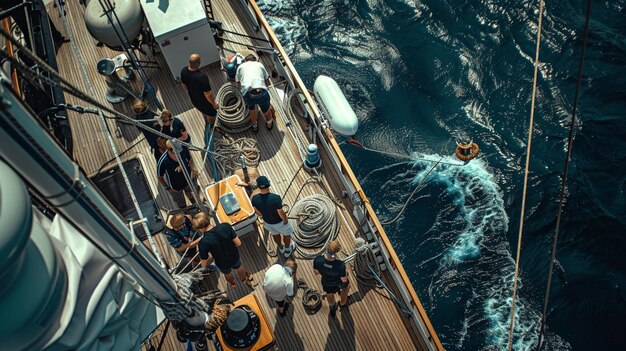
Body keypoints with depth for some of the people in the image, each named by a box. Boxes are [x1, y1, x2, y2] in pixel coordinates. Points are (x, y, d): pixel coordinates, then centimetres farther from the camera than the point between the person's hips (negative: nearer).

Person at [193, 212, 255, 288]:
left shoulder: (203, 243, -35)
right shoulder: (225, 226, -30)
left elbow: (204, 265, -22)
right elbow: (238, 243, -18)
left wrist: (213, 258, -2)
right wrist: (229, 247, 2)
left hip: (223, 264, -1)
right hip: (235, 257, 1)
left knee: (227, 273, 36)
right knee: (238, 267, 38)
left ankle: (233, 283, 69)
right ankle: (244, 279, 69)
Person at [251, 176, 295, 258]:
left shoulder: (255, 199, -25)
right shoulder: (275, 198, -39)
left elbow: (257, 212, -6)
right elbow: (281, 213, -27)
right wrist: (285, 219, -5)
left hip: (267, 222, 4)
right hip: (279, 222, -4)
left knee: (275, 234, 34)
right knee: (286, 234, 28)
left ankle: (281, 248, 61)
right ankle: (288, 250, 52)